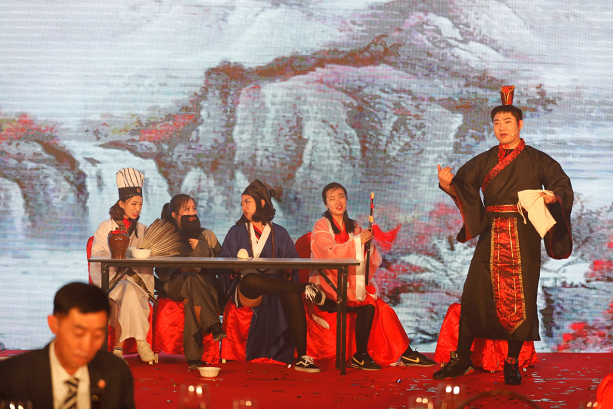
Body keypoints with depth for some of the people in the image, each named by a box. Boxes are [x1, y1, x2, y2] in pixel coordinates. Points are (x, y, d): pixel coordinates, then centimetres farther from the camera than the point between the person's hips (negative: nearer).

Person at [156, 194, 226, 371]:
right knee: (192, 278, -37)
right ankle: (213, 326, -45)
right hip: (176, 286, -1)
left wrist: (200, 249, -4)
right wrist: (182, 270, -14)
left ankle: (193, 356, -42)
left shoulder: (206, 235, 20)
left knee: (192, 300, -36)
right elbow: (162, 271, 4)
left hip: (206, 286, 1)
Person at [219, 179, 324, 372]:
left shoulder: (279, 233, 19)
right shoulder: (236, 232, 19)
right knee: (250, 279, -38)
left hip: (276, 288, 1)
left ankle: (302, 357, -35)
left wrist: (288, 273, -13)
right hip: (246, 291, -1)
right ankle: (304, 288, -28)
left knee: (292, 295, -34)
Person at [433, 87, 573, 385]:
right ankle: (461, 359, 4)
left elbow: (563, 184, -3)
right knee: (474, 293, -4)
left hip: (524, 237, -2)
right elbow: (463, 183, 2)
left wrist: (553, 195, -26)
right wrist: (447, 183, -22)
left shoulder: (537, 160, 6)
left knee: (520, 298, -4)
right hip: (491, 236, 2)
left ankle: (512, 363, 7)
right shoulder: (484, 161, 12)